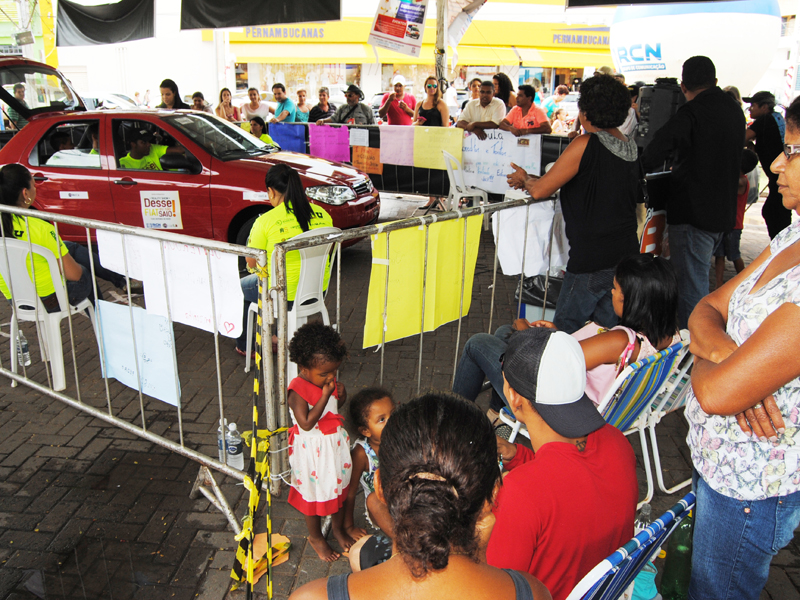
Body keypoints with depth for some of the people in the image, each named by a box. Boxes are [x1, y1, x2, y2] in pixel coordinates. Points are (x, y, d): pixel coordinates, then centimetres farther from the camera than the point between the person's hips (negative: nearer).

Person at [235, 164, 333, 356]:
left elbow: (252, 264, -8)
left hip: (284, 296, -6)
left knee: (239, 287, 26)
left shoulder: (265, 221, -18)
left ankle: (245, 346, 39)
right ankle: (278, 335, 42)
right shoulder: (322, 214, -3)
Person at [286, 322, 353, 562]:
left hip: (336, 443, 7)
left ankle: (338, 528, 44)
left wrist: (341, 396, -12)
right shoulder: (297, 391, -25)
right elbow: (307, 423, -31)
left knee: (340, 486, 21)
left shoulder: (327, 381, -5)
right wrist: (325, 396, -32)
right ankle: (315, 537, 36)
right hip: (312, 449, -6)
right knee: (315, 493, 12)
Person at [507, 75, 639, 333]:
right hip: (627, 254, 8)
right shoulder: (630, 147, 8)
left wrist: (523, 178, 11)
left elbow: (540, 190, -11)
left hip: (592, 260, -8)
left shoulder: (586, 144, -14)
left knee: (564, 331, 5)